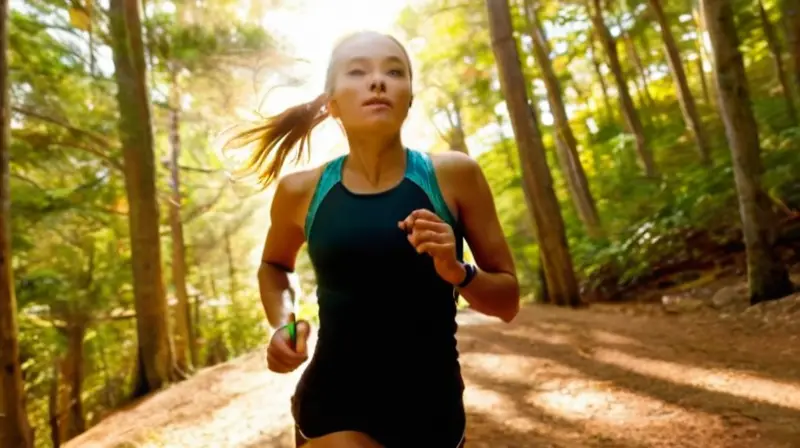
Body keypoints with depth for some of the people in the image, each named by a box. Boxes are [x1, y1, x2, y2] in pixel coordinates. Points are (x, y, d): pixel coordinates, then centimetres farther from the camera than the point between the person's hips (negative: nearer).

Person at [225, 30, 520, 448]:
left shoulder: (454, 175, -8)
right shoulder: (301, 191, -5)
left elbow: (508, 300, -1)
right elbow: (273, 265, 17)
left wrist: (456, 271, -20)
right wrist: (282, 323, -1)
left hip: (433, 411, 1)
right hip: (333, 408, -1)